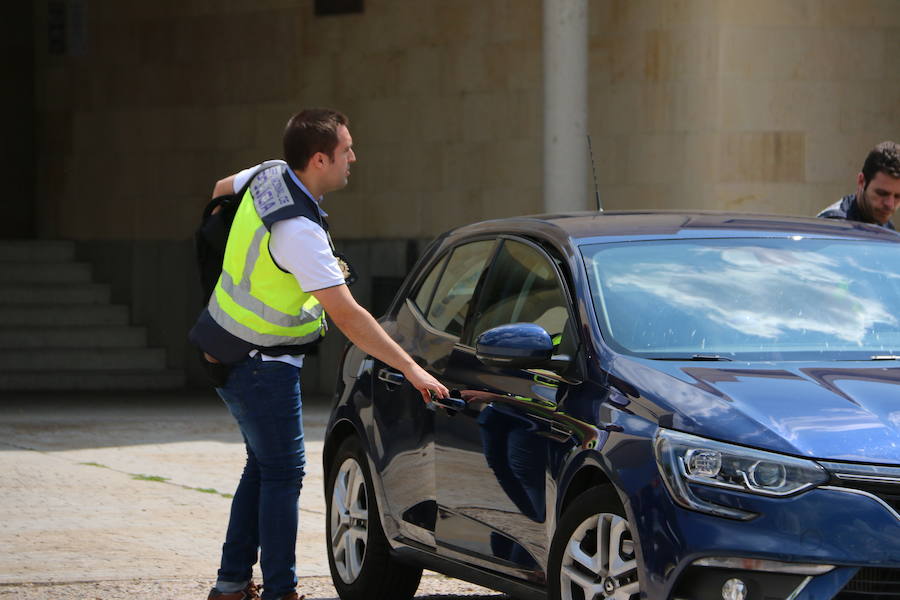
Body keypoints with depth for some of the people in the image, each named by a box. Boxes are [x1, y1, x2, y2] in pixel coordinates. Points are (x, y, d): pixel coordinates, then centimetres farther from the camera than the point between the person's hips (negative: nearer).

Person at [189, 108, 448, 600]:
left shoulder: (267, 176, -2)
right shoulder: (299, 231, -29)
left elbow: (221, 190, 22)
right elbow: (347, 316, -30)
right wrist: (412, 369, -28)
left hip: (229, 352, 9)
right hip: (262, 365, -9)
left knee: (263, 466, 16)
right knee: (282, 473, -3)